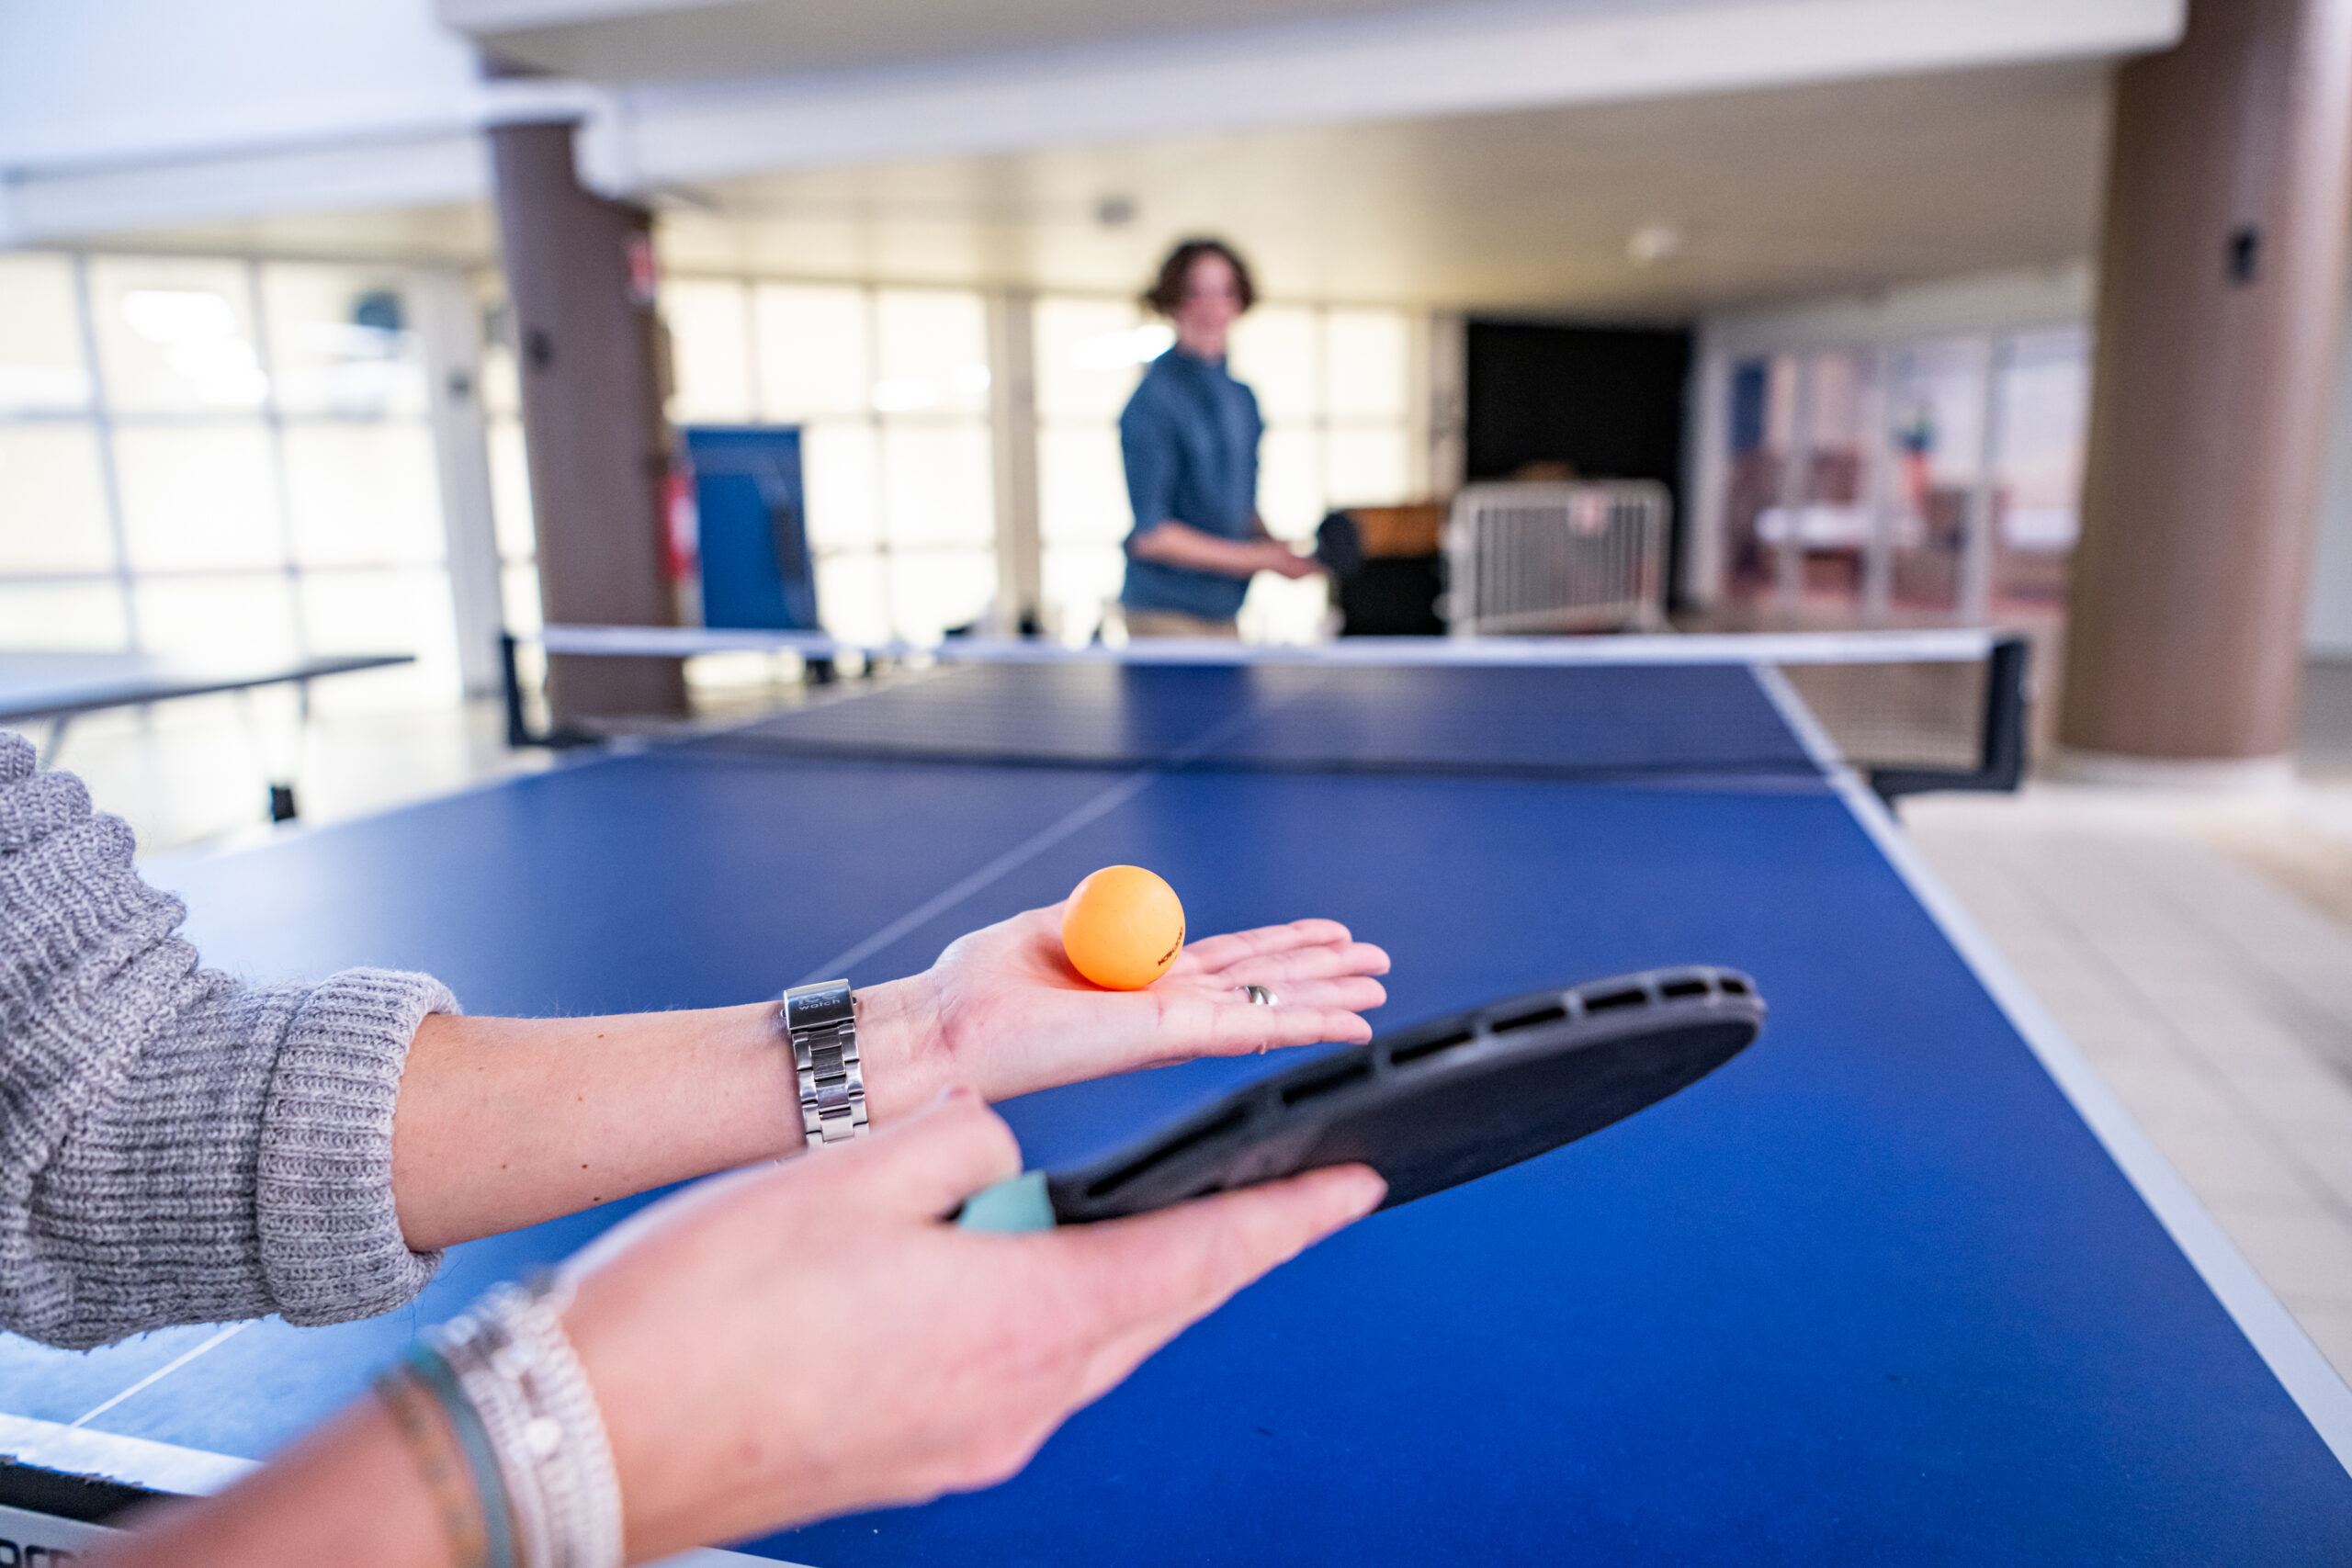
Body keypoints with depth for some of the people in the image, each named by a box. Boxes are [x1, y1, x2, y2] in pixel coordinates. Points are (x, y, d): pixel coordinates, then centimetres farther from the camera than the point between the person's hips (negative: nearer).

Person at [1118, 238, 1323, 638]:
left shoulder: (1240, 396, 9)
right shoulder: (1155, 399, -14)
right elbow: (1149, 536, -18)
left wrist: (1275, 546, -1)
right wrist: (1257, 559, -15)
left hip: (1222, 613, 8)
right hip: (1166, 616, -7)